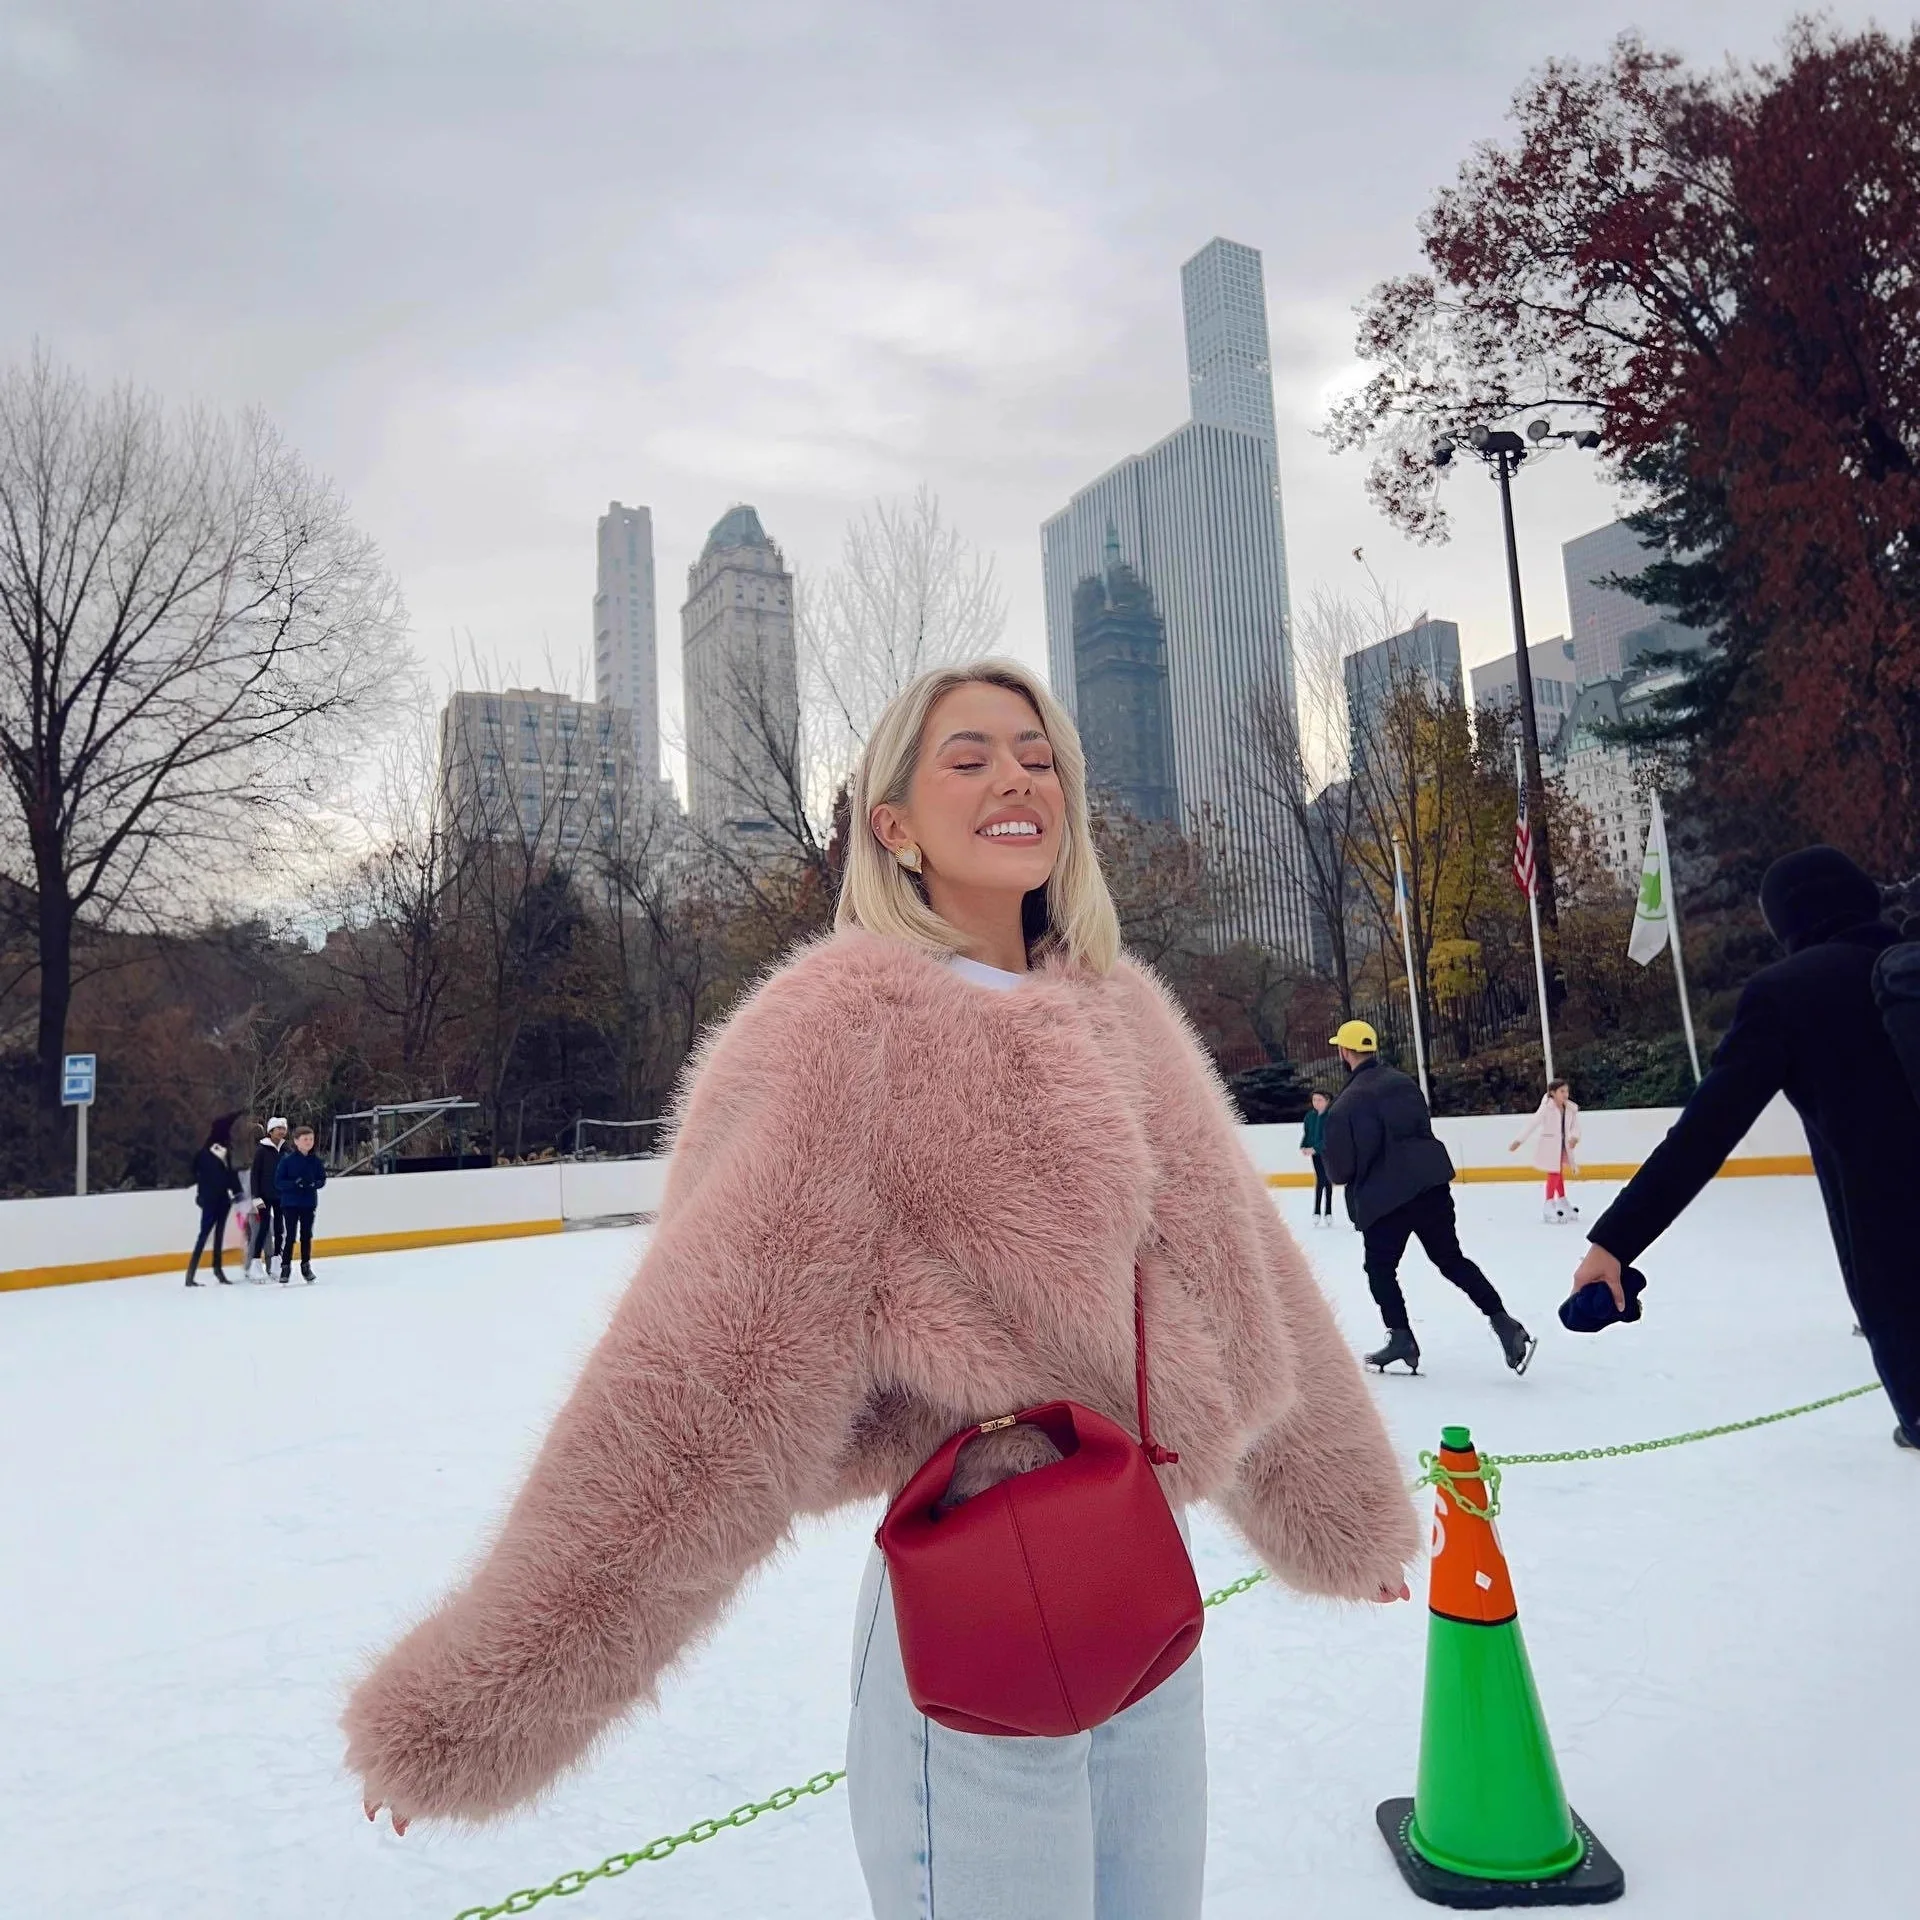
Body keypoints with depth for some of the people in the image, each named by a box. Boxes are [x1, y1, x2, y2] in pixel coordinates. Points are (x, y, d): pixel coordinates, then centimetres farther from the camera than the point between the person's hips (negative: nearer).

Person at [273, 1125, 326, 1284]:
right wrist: (295, 1183, -24)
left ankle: (306, 1266, 24)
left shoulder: (316, 1160, 0)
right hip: (290, 1203, -3)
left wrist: (314, 1184, -17)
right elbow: (278, 1182, -10)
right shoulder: (287, 1159, -10)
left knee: (307, 1235, 12)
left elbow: (322, 1180, 4)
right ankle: (285, 1267, 9)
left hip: (309, 1202, 3)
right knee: (289, 1235, -2)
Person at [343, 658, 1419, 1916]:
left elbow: (1242, 1293, 13)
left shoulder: (1124, 1015, 5)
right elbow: (705, 1368, -19)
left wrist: (1344, 1506, 23)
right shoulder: (853, 1037, -15)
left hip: (1154, 1593, 7)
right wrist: (482, 1696, -19)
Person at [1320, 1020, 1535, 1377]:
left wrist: (1327, 1151, 10)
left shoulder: (1346, 1104, -14)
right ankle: (1502, 1322, 6)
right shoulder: (1402, 1082, 5)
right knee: (1452, 1260, 15)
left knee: (1380, 1269, 13)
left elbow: (1340, 1170, -11)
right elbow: (1423, 1130, 15)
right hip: (1431, 1184, 6)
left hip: (1383, 1197, -6)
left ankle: (1401, 1339, 10)